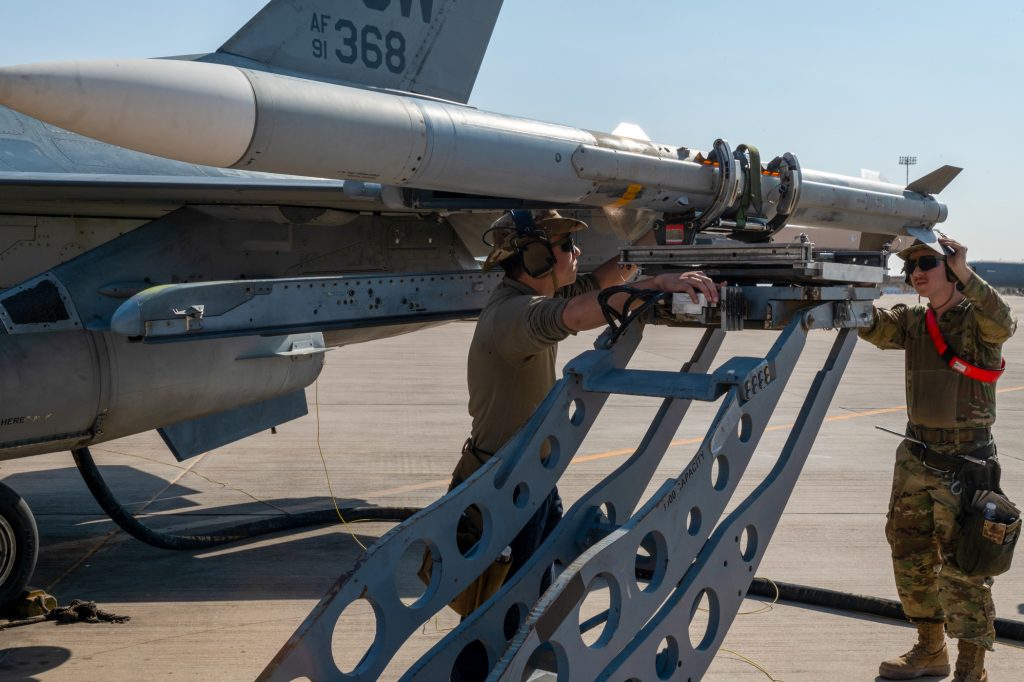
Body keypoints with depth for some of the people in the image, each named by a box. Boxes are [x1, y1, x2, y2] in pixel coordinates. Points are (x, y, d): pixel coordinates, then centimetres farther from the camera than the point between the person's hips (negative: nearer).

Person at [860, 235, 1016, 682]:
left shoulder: (977, 318, -7)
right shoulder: (913, 322, 8)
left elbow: (1002, 323, -28)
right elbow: (873, 327, -7)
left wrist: (965, 275, -39)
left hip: (965, 463, -6)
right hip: (916, 458, 6)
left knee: (962, 569, -4)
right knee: (911, 558, 13)